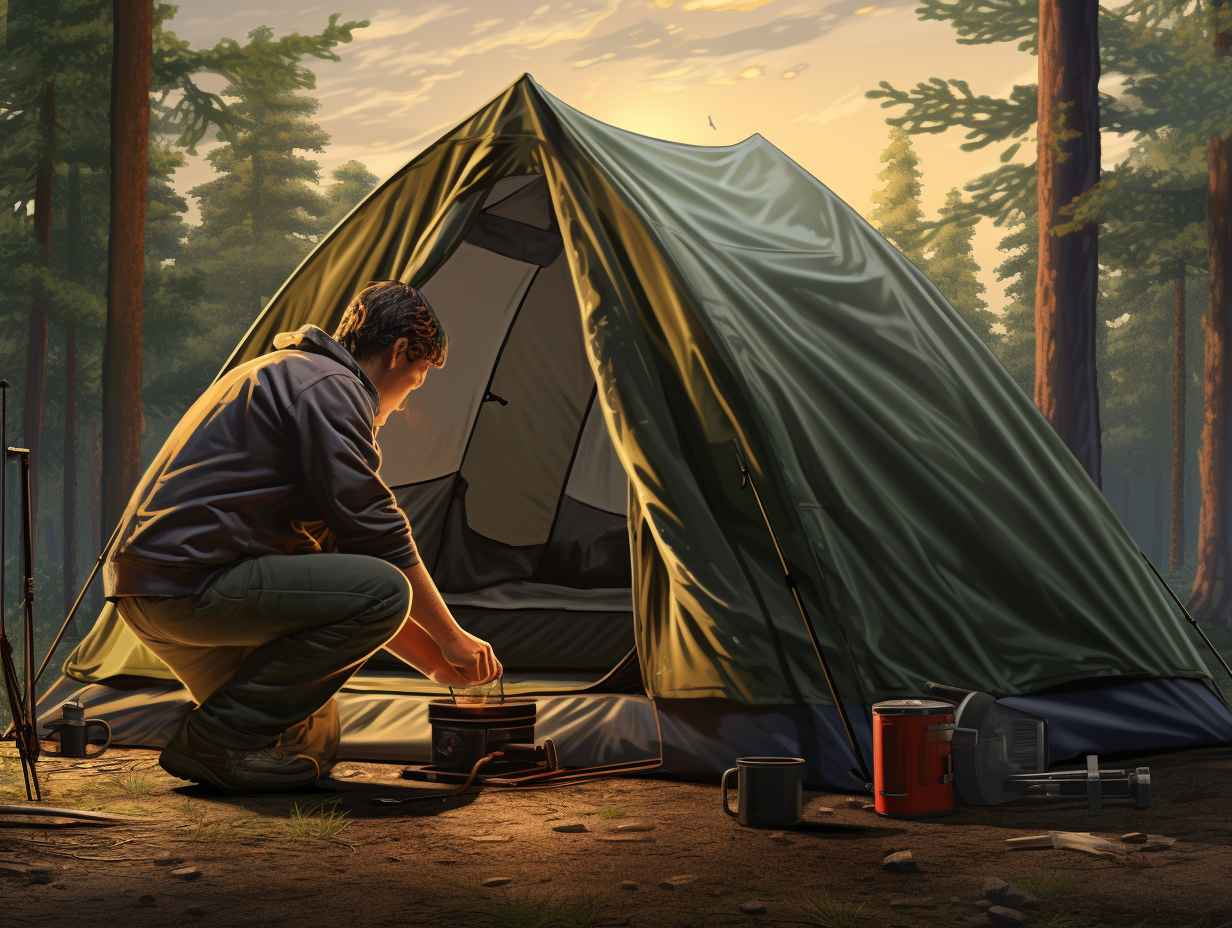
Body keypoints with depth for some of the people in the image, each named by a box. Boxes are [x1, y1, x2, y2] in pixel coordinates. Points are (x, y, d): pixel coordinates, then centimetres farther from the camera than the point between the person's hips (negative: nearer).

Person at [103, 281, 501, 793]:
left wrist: (433, 660, 22)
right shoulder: (328, 387, -8)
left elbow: (334, 545, 25)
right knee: (384, 591, -17)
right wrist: (450, 637, 2)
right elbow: (378, 534, -11)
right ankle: (217, 737, -13)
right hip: (189, 582, -10)